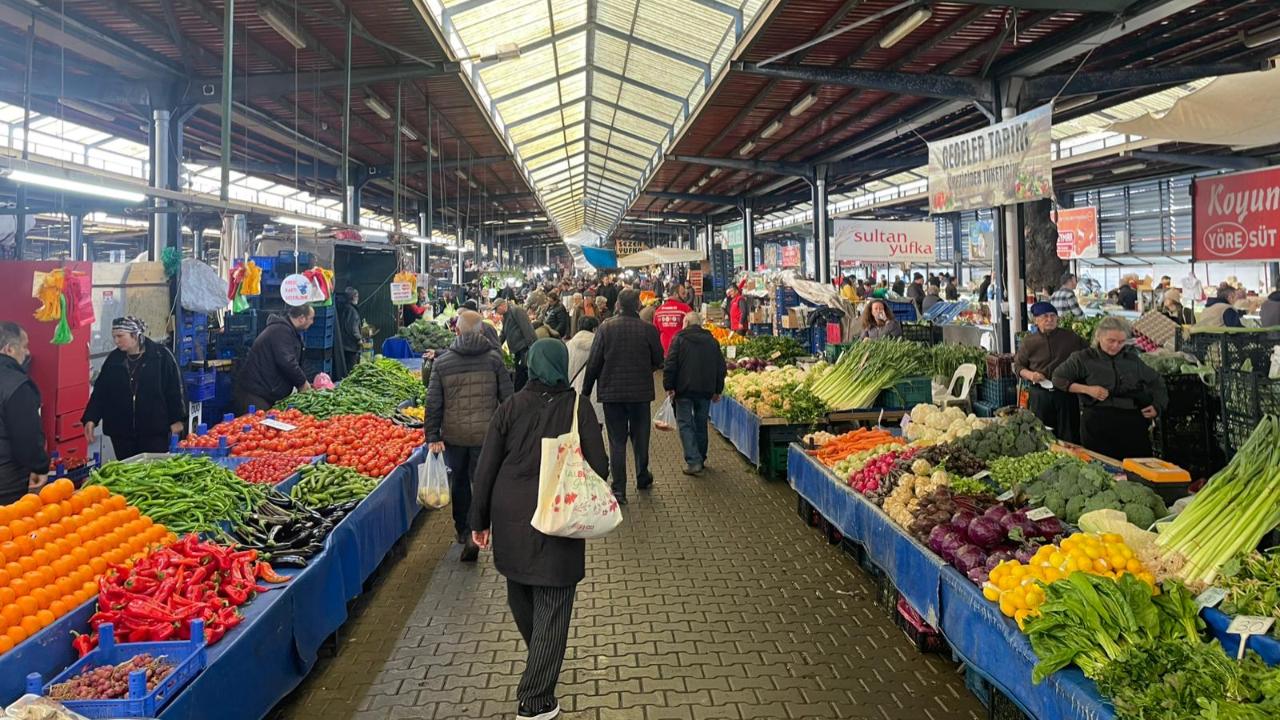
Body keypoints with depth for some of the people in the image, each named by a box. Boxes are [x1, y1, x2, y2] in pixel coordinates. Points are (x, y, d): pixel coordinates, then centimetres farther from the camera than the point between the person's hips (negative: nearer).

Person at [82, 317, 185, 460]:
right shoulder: (113, 359, 7)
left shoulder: (161, 355, -5)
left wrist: (176, 419, -6)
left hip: (155, 431, -4)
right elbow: (99, 391, 9)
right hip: (121, 432, 4)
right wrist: (91, 419, -3)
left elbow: (174, 389, -3)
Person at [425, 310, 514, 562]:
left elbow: (433, 402, -2)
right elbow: (507, 397, -2)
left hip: (453, 435, 1)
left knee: (459, 482, 18)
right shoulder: (493, 358, -3)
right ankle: (474, 534, -6)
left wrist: (432, 436, 1)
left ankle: (463, 531, 26)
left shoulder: (442, 361, 0)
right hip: (486, 433, -1)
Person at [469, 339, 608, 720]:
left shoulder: (511, 407, -2)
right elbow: (598, 465, -7)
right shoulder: (577, 406, -7)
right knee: (552, 610, 5)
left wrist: (480, 520, 8)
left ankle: (539, 662, 48)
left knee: (520, 596, 24)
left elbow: (486, 467, -1)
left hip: (511, 516, 3)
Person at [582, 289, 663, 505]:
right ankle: (642, 478, 33)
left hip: (611, 392, 0)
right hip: (640, 392, 0)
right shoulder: (648, 329, -8)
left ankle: (618, 489, 4)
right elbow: (658, 361, 2)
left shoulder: (605, 327, -7)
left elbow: (593, 363, -5)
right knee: (640, 438, 17)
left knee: (617, 440, 6)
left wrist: (586, 390, 4)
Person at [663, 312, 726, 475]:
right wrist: (717, 390, 18)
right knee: (701, 424, 16)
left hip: (684, 389, -4)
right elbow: (721, 367, 13)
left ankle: (693, 461, -12)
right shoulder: (712, 340, 11)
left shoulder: (679, 339, -2)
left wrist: (668, 387, -6)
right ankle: (701, 459, 24)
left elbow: (670, 365, -10)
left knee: (685, 424, -1)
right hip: (706, 390, 4)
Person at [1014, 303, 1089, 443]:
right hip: (1040, 394, 0)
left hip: (1066, 393, 0)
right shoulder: (1029, 341, 3)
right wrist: (1029, 374, -10)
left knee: (1069, 437, 5)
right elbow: (1018, 365, 10)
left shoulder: (1071, 338, 3)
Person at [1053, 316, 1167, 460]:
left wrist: (1157, 406, 13)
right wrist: (1086, 389, -9)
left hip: (1133, 422, 4)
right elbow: (1058, 378, 0)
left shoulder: (1132, 360, 16)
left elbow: (1157, 381, 29)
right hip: (1098, 420, -3)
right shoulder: (1084, 358, 4)